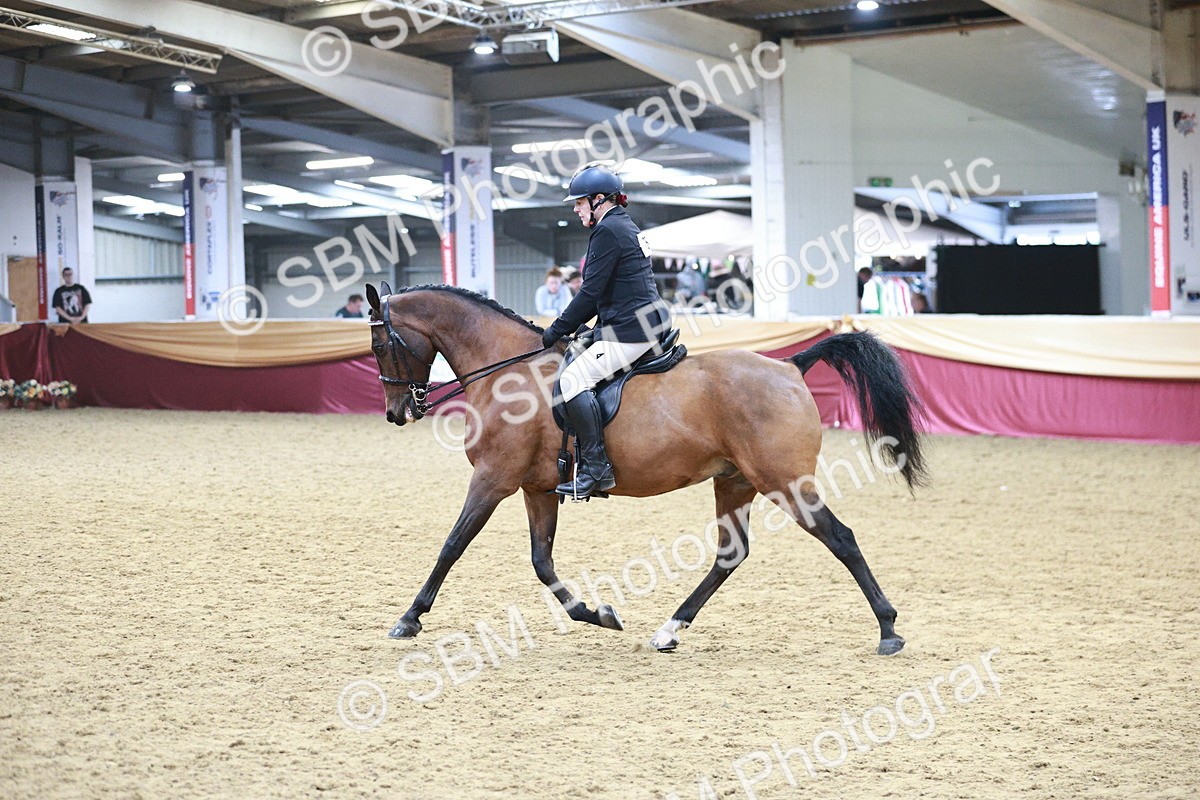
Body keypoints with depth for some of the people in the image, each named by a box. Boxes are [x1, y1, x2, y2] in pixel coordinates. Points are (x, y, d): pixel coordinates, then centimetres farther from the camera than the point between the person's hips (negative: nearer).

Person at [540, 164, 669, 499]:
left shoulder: (607, 231, -11)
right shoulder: (627, 227, 21)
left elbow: (591, 292, -16)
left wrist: (556, 331, -10)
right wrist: (570, 323, 17)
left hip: (632, 330, -11)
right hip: (653, 323, 11)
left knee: (574, 379, -17)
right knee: (577, 356, 22)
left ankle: (596, 468, -21)